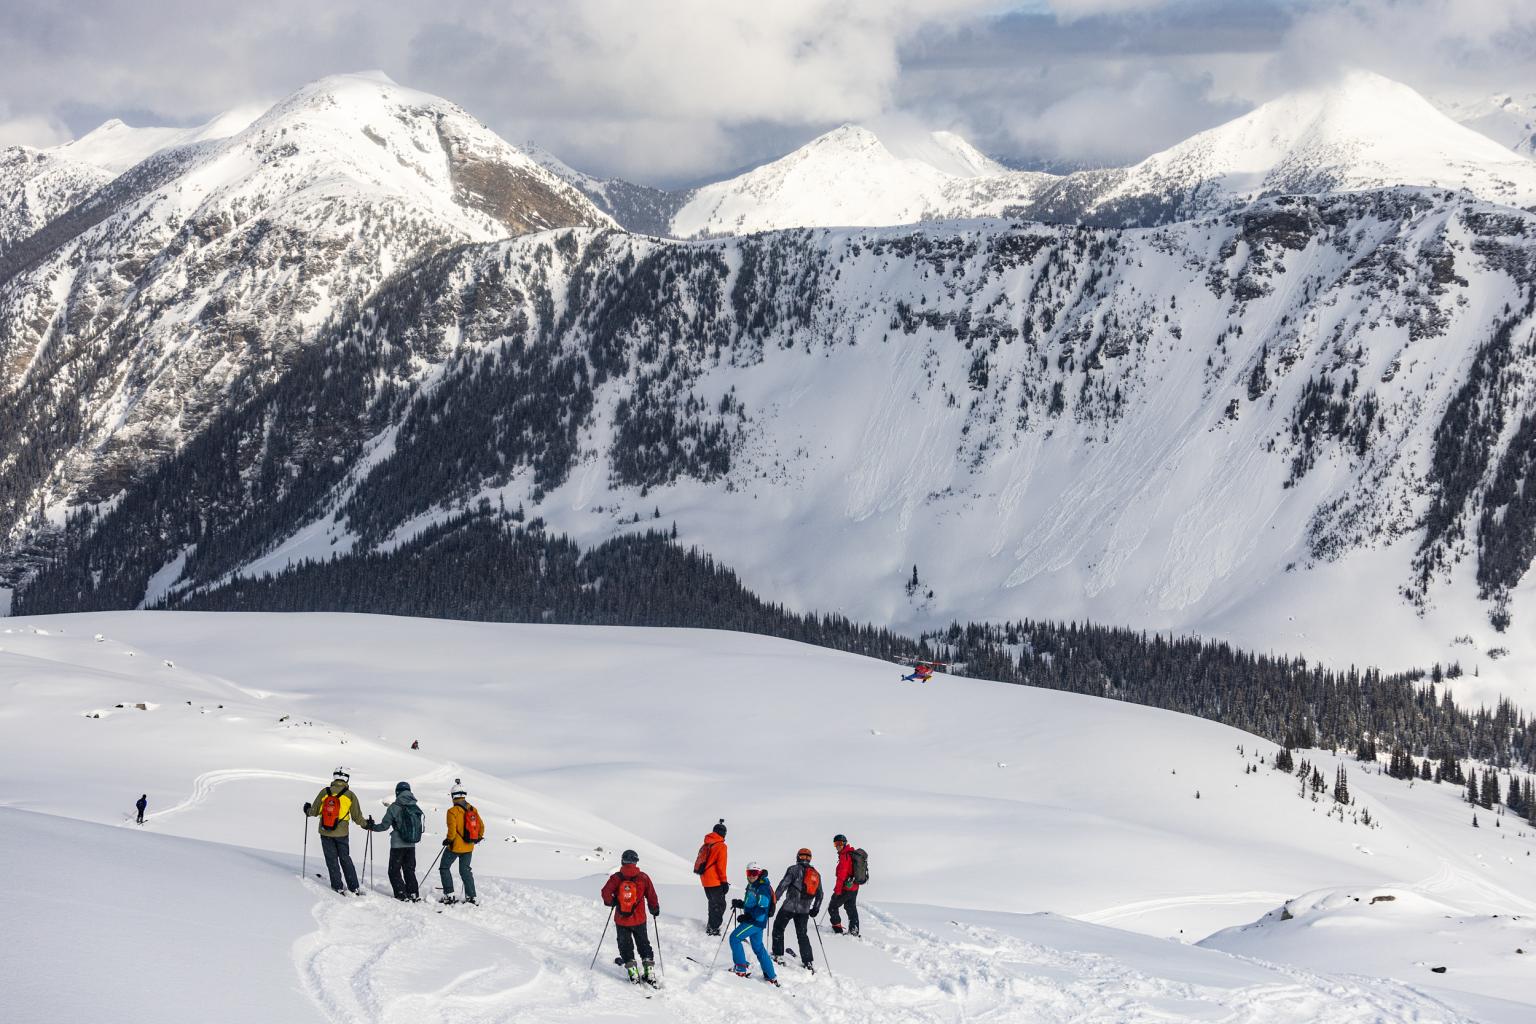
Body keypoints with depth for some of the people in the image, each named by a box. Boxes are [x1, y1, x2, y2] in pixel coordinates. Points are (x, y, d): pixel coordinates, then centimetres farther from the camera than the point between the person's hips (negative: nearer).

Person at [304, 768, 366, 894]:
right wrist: (365, 824, 17)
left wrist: (307, 811, 24)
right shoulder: (350, 795, -4)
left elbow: (314, 812, 2)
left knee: (332, 860, 9)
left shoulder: (324, 792, -3)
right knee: (345, 859, 11)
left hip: (325, 832, 0)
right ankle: (354, 888, 9)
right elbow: (357, 817, -1)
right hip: (341, 833, 0)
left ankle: (337, 887, 7)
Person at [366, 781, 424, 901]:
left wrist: (372, 827, 6)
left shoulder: (394, 807, -13)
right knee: (409, 870, 17)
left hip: (398, 845, -5)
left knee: (394, 870, 5)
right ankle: (414, 894, 11)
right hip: (411, 845, 5)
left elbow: (384, 826, -11)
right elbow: (419, 826, 9)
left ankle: (402, 895, -3)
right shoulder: (416, 807, 1)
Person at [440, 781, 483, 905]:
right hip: (469, 847, 6)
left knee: (444, 868, 10)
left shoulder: (453, 811, -16)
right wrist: (478, 837, 24)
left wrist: (449, 840, -4)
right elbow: (481, 826, 9)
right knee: (465, 870, 16)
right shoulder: (472, 809, 2)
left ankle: (449, 895, 3)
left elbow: (452, 829, -21)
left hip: (455, 846, -6)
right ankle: (470, 896, 12)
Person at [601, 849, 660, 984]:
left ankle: (632, 972, 2)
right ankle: (649, 971, 8)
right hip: (639, 919, 1)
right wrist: (655, 909, 16)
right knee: (643, 943, 15)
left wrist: (611, 902, 9)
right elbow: (651, 896, -1)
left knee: (625, 945, 11)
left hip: (621, 919, -1)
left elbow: (606, 893, -13)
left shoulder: (616, 878, -9)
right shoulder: (643, 877, -6)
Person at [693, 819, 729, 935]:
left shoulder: (705, 845, 13)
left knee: (713, 903, 21)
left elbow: (699, 862, 17)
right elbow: (721, 865, -15)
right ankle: (713, 929, -8)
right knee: (720, 905, -2)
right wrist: (724, 881, -11)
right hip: (715, 881, -8)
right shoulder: (721, 846, -11)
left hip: (705, 880, 8)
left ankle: (711, 926, 27)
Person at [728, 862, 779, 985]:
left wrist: (747, 916, -25)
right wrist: (739, 904, 7)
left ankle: (742, 967, -9)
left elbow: (762, 908, -23)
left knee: (734, 938, -11)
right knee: (758, 947, 14)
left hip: (756, 921, -10)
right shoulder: (752, 886, 14)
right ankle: (771, 976, 19)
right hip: (752, 920, 10)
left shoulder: (762, 888, -16)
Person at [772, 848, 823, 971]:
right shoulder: (816, 874, 12)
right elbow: (819, 894, 16)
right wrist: (815, 909, 26)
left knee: (778, 928, 12)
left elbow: (783, 885, -11)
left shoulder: (794, 869, -6)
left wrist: (774, 900, -7)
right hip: (804, 909, 5)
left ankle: (778, 956, 8)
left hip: (790, 905, -5)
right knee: (802, 935, 13)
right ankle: (809, 962, 6)